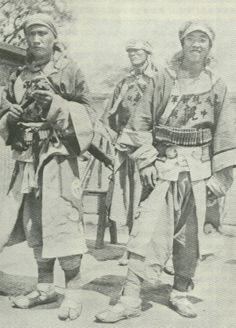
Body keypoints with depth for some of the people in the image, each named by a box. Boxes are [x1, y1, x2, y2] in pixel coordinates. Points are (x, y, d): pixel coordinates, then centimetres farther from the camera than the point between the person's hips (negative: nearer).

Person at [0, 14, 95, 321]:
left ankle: (73, 292, 4)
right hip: (26, 158, 6)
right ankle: (45, 288, 24)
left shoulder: (69, 70, 2)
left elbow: (86, 112, -3)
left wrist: (56, 105, -17)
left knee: (63, 221, -9)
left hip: (58, 156, -6)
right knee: (33, 224, 10)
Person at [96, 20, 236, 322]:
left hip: (198, 168, 2)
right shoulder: (164, 79, 2)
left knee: (190, 234, 7)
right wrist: (146, 160, -6)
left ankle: (180, 294, 24)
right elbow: (141, 120, 3)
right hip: (164, 163, -2)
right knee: (149, 226, -10)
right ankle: (130, 299, -5)